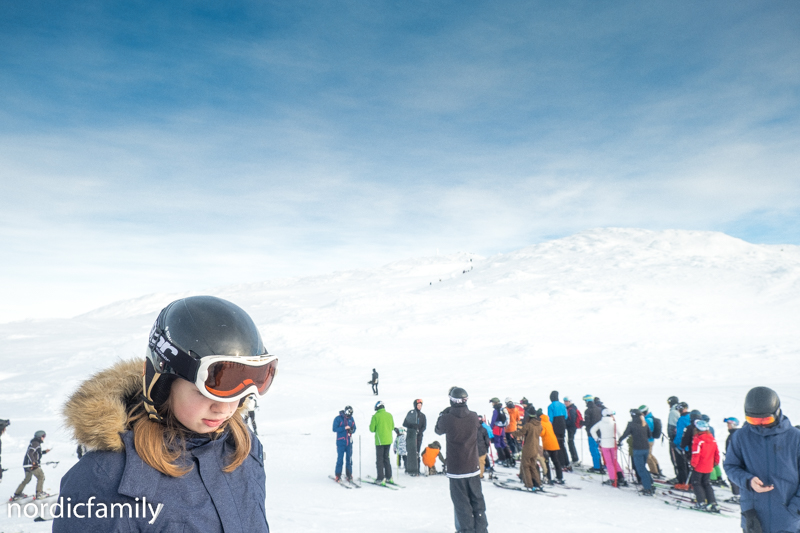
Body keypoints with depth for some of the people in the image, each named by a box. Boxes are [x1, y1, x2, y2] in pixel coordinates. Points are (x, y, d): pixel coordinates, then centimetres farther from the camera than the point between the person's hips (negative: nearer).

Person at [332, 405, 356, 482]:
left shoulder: (351, 419, 6)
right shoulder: (338, 419, -7)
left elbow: (354, 428, 13)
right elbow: (334, 429, -11)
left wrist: (352, 430, -10)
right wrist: (344, 428, -20)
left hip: (349, 442, 4)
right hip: (341, 442, -4)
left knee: (349, 459, 6)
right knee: (340, 459, -3)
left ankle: (349, 475, 15)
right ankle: (338, 476, 8)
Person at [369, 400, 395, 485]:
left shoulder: (375, 416, -12)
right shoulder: (389, 415, 2)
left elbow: (372, 429, -8)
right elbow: (392, 427, 10)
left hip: (380, 441, -5)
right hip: (388, 440, 5)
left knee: (379, 459, 4)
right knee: (386, 458, 17)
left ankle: (381, 479, 3)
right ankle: (389, 477, 18)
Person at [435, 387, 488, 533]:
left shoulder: (447, 418, -18)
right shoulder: (473, 417, -8)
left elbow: (438, 430, 3)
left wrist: (443, 413, 15)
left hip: (456, 469, -3)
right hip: (473, 467, 3)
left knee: (462, 503, 8)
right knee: (477, 500, 17)